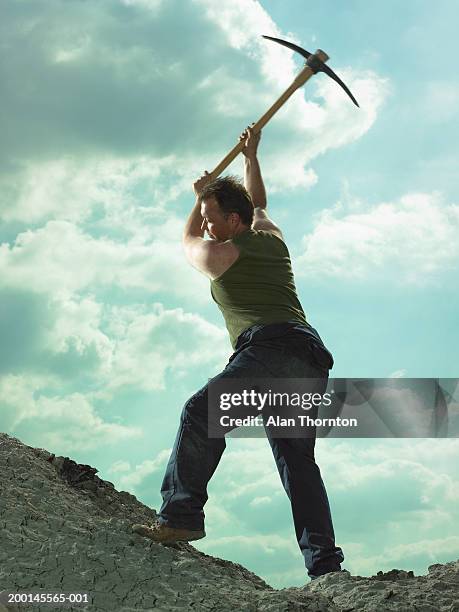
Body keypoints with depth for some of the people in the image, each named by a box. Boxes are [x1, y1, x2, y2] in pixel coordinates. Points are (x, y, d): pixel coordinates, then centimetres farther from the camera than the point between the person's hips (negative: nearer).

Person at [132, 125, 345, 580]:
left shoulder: (217, 254, 9)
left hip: (271, 347, -7)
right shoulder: (273, 239, 25)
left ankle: (181, 515, -27)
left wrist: (201, 196, 48)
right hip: (311, 366, 7)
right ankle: (324, 563, -8)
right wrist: (251, 156, 59)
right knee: (297, 458, 2)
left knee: (200, 413, -15)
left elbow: (189, 241, 33)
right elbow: (257, 205, 48)